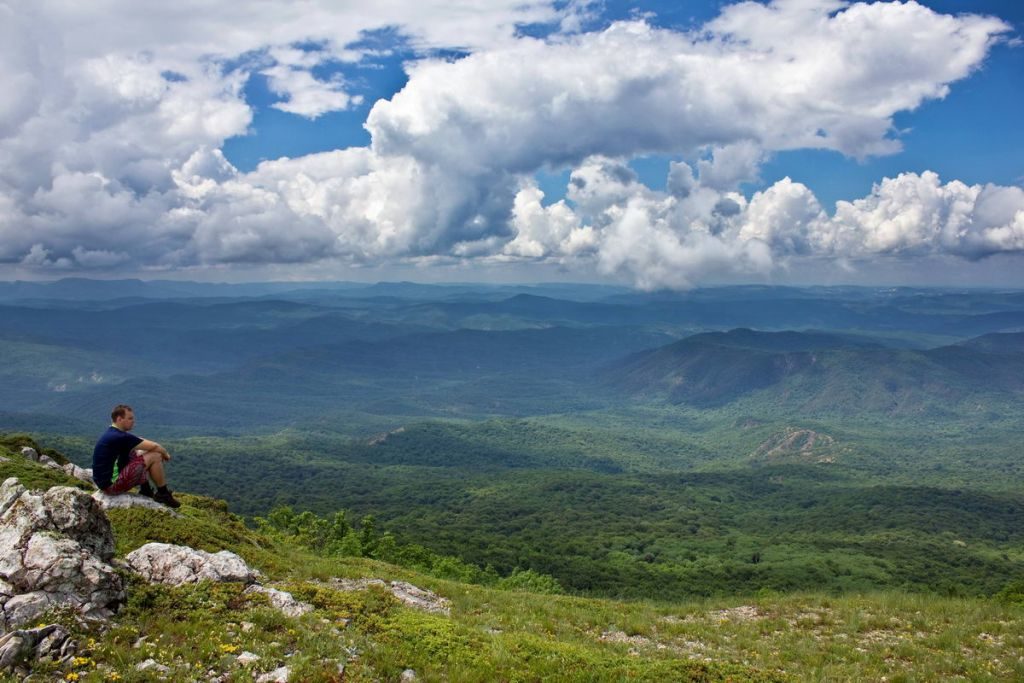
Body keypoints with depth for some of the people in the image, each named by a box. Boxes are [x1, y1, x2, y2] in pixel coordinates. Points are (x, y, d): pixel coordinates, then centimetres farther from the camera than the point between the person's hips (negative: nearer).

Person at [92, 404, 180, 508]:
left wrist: (161, 451, 11)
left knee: (139, 453, 20)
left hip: (104, 481, 10)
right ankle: (163, 494, 4)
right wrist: (165, 454, 6)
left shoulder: (111, 434, 10)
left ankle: (146, 490, 20)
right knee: (155, 456, -10)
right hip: (112, 485, -10)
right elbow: (154, 447, -15)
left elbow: (142, 442, 22)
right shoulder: (120, 437, -20)